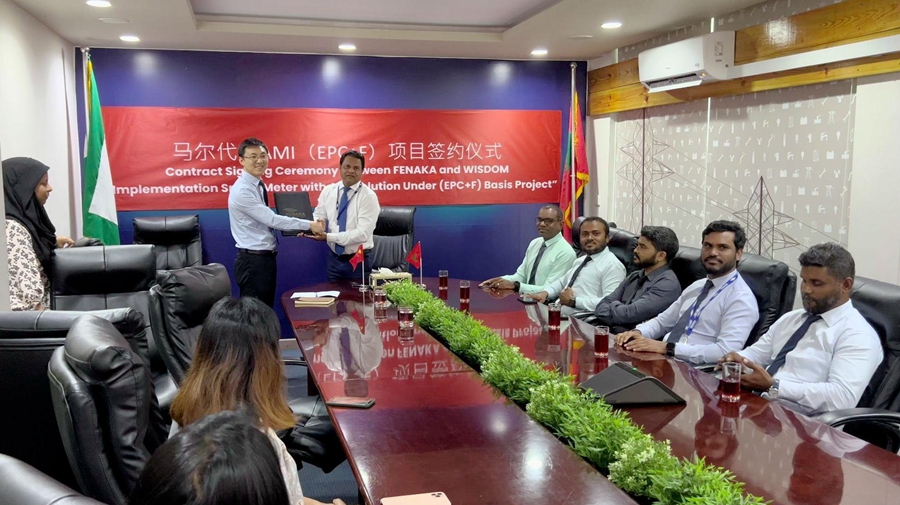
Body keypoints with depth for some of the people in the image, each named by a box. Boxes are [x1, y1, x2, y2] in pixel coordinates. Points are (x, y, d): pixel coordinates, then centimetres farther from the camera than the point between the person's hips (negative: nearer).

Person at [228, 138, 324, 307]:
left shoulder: (258, 185, 10)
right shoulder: (242, 190, -19)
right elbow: (271, 219, -23)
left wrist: (299, 229, 6)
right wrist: (309, 225, -19)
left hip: (266, 257, 9)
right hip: (253, 260, -9)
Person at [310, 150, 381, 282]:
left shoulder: (369, 196, -13)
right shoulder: (328, 191, 3)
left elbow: (362, 233, -20)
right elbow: (318, 217, 3)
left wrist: (328, 236, -24)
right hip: (334, 259, 4)